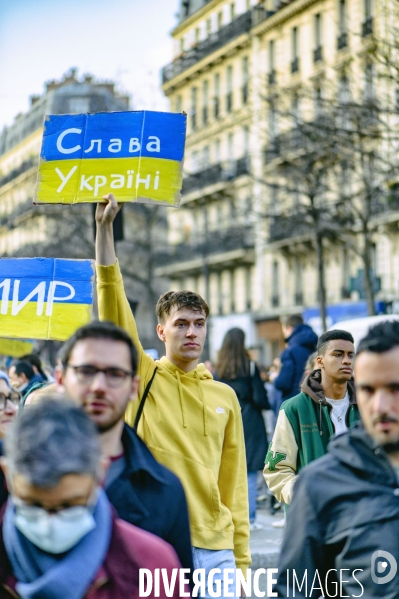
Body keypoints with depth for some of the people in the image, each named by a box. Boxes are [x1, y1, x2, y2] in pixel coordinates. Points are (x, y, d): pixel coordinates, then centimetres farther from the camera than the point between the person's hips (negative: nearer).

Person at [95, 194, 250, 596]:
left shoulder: (225, 396, 10)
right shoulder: (140, 377, 3)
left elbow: (233, 482, 10)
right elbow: (112, 304, -7)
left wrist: (241, 557, 7)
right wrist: (104, 228, -13)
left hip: (214, 547, 2)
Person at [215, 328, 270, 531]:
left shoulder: (219, 370, 3)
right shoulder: (250, 367, -7)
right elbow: (260, 398, -8)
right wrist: (266, 404, 12)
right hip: (249, 423, -4)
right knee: (250, 472, 1)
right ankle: (249, 518, 1)